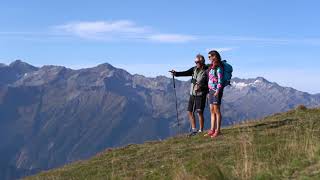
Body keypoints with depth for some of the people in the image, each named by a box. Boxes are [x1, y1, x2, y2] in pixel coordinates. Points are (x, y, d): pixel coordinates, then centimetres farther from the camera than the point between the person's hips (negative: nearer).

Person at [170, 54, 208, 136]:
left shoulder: (206, 71, -9)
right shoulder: (194, 69, 9)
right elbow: (185, 73, 1)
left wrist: (201, 86, -25)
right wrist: (176, 73, -13)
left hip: (201, 95, -7)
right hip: (192, 94, 7)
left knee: (199, 112, -8)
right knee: (190, 112, 7)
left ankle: (201, 131, 5)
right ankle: (194, 129, 19)